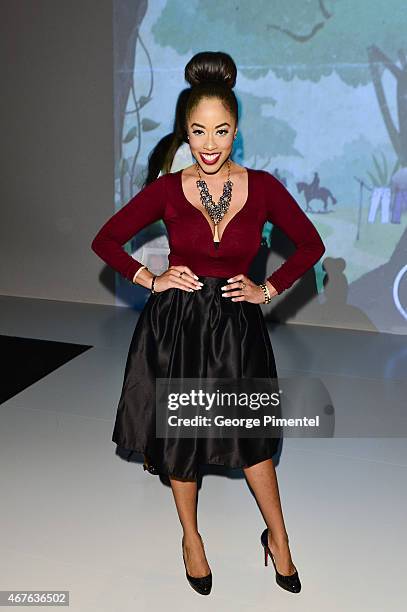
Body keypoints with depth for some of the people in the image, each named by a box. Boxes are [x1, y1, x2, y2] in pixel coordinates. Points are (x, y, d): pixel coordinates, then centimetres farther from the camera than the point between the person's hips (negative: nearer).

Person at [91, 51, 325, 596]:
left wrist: (268, 289, -1)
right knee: (180, 432, 14)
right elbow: (106, 240, 2)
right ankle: (191, 536, 38)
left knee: (250, 432, 13)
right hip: (175, 325, 0)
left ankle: (278, 538, 35)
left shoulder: (263, 187, -6)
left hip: (237, 325, 0)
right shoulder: (168, 190, -7)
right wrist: (150, 280, -7)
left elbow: (311, 244, 6)